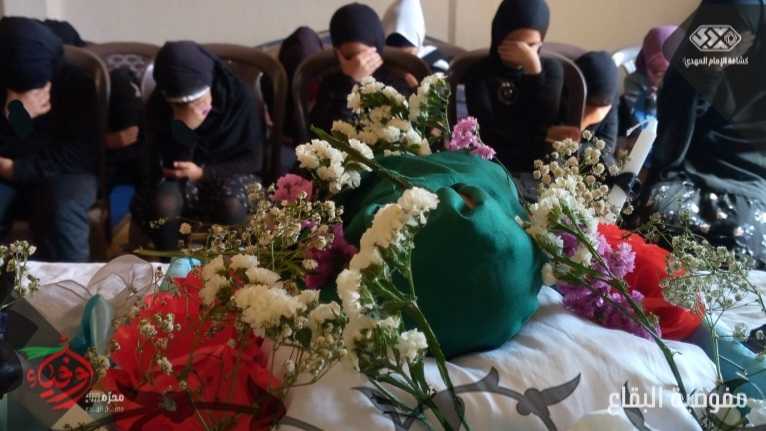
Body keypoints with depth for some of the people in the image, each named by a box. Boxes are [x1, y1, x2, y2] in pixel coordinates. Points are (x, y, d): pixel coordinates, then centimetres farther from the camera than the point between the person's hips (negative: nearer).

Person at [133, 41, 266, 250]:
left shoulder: (241, 97, -21)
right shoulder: (157, 106, -19)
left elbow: (253, 161, -13)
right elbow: (169, 168, -21)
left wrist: (203, 173, -25)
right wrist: (182, 126, -39)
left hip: (229, 173, -1)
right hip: (181, 175, 1)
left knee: (232, 207, -35)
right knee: (163, 203, -32)